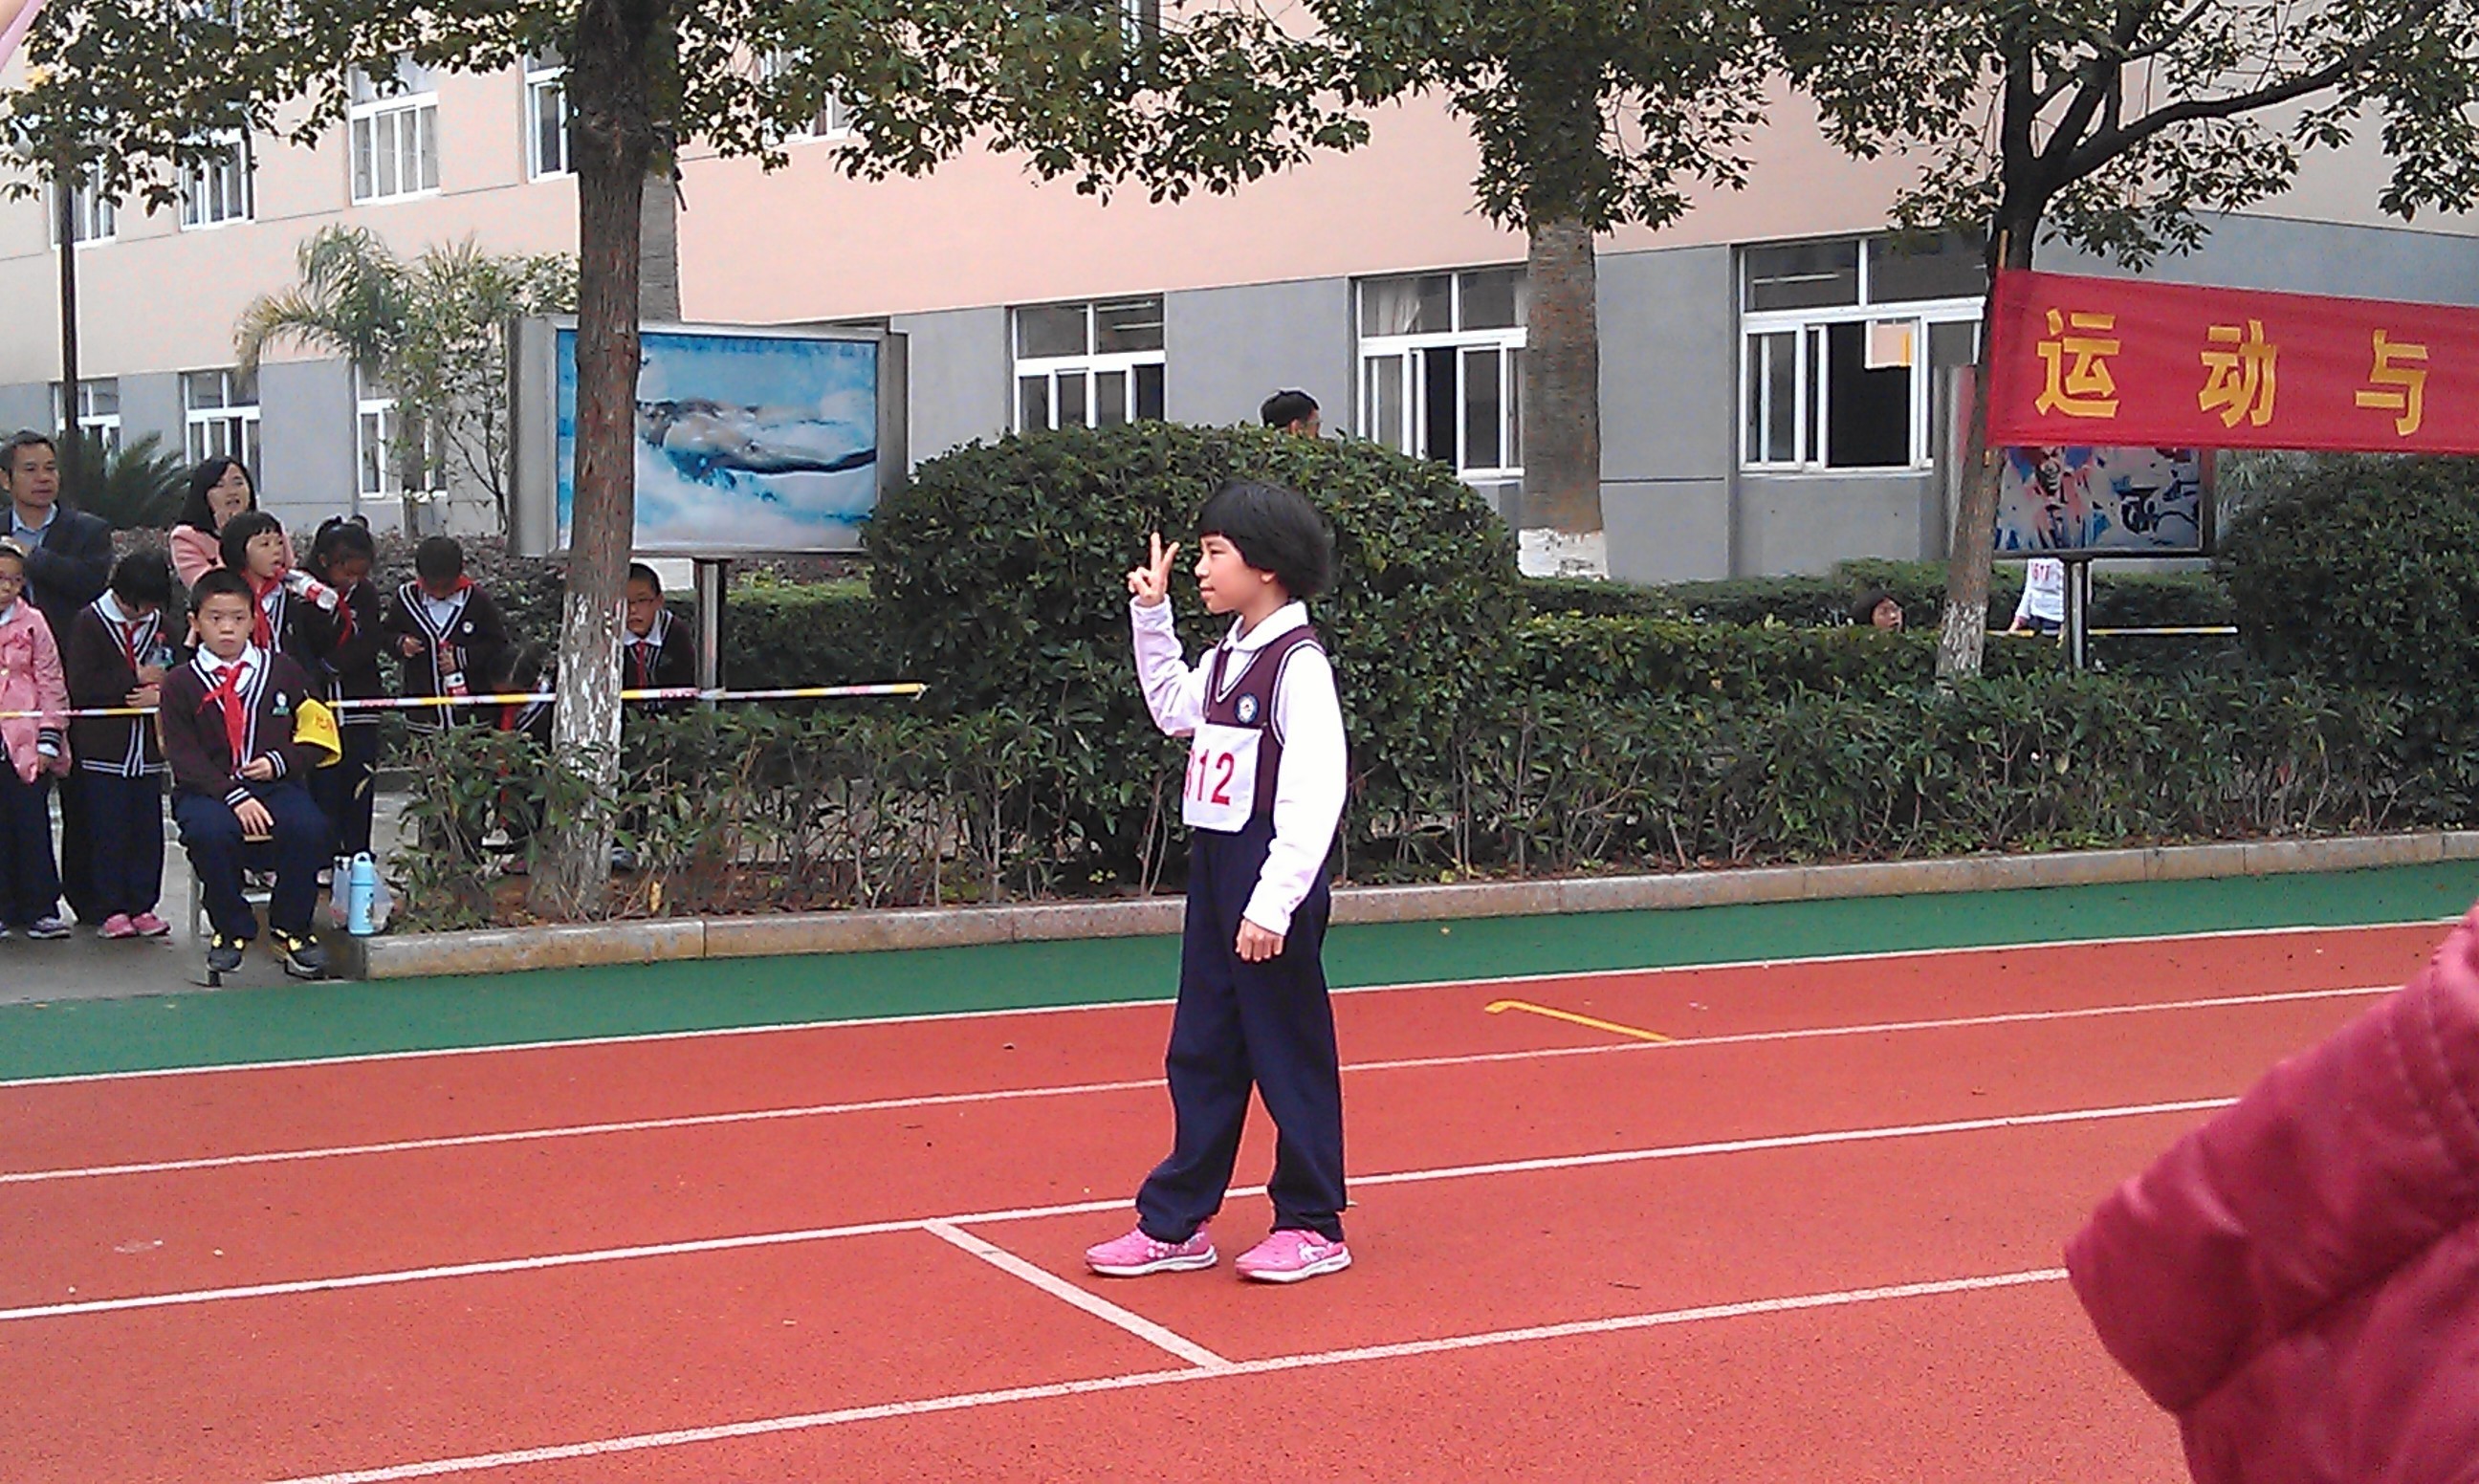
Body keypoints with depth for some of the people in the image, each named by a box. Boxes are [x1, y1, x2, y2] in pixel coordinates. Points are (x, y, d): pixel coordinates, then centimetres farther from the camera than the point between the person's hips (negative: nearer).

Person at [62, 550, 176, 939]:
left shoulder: (160, 625, 10)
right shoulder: (89, 623, -3)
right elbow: (80, 685, -13)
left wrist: (159, 692, -12)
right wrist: (135, 678, -13)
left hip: (148, 745, 4)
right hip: (103, 746, -4)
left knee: (148, 830, 5)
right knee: (110, 831, -1)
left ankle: (143, 905, 12)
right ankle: (113, 909, 5)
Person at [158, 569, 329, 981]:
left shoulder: (283, 672, 12)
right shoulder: (181, 684, 6)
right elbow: (184, 757, -3)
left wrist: (280, 761, -8)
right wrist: (234, 796, -17)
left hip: (276, 786, 1)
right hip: (208, 791, -1)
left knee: (308, 827, -31)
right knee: (208, 831, -36)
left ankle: (290, 927, -7)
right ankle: (232, 928, -8)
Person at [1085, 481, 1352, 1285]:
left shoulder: (1298, 662, -15)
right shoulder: (1225, 658, 11)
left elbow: (1315, 794, -22)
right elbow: (1175, 709, 33)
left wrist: (1274, 902, -27)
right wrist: (1152, 616, 25)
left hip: (1272, 882, -9)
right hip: (1213, 872, 9)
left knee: (1290, 1053, 2)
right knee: (1201, 1053, 12)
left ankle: (1313, 1226, 14)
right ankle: (1175, 1224, 19)